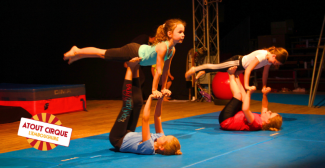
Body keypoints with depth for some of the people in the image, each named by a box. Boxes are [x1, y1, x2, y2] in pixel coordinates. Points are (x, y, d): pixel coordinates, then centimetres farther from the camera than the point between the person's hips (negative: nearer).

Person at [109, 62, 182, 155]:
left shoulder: (149, 147, -40)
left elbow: (145, 119, -43)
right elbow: (157, 117, -10)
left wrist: (150, 98, -36)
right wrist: (160, 99, -21)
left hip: (118, 140, -6)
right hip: (127, 135, 6)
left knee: (128, 107, -14)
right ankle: (134, 69, 5)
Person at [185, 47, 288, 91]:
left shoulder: (269, 59, -10)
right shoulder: (262, 55, -37)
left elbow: (265, 73, 5)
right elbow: (248, 70, -38)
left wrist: (264, 86, 7)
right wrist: (246, 85, -40)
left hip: (241, 66, 8)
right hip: (238, 62, -8)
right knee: (216, 67, 3)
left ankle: (203, 71, 45)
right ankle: (194, 70, 21)